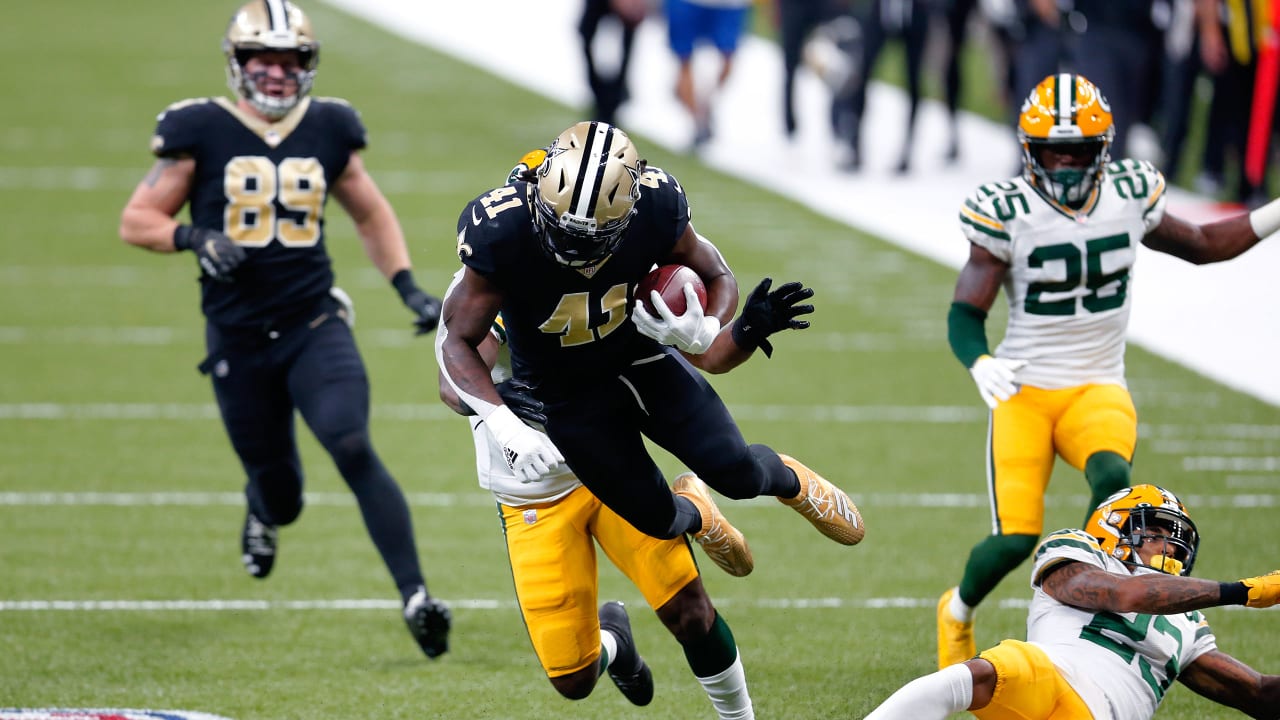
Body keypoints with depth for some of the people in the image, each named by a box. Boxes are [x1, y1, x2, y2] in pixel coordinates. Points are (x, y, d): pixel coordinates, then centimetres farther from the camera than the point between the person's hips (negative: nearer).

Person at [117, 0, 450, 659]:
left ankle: (415, 597, -19)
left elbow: (371, 215, 19)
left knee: (354, 450, -21)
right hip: (237, 338, -1)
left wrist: (409, 289, 7)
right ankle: (264, 509, 48)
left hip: (315, 326, 1)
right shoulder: (200, 132, -4)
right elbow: (137, 220, 0)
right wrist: (195, 239, -19)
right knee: (280, 493, 8)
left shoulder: (328, 131, 4)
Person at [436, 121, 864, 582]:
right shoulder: (503, 233, -32)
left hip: (643, 357, 1)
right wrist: (504, 426, -34)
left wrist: (703, 332, -30)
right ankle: (694, 517, 41)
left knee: (735, 472, -5)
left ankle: (787, 479, 33)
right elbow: (457, 341, -21)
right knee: (657, 517, 2)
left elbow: (717, 277, -7)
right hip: (568, 392, -1)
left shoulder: (655, 207, -25)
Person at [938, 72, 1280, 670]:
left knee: (1113, 479, -32)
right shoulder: (1006, 213, -9)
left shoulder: (1130, 195, 2)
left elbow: (1201, 245, 19)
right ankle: (957, 611, 19)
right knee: (1015, 539, -14)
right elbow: (965, 313, -7)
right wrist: (980, 365, -28)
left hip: (1098, 390, 2)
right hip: (1024, 391, -2)